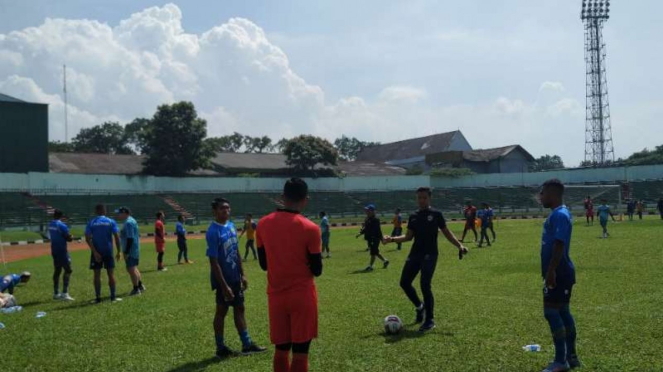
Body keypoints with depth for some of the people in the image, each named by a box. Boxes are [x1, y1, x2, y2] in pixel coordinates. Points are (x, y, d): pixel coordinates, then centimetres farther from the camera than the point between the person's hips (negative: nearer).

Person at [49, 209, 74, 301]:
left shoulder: (50, 225, 8)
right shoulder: (62, 225, -16)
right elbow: (69, 238, -17)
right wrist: (71, 237, 6)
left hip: (54, 251, 8)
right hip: (62, 251, -8)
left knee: (57, 271, 14)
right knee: (68, 270, -6)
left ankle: (56, 293, 18)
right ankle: (65, 293, -13)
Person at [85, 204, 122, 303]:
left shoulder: (91, 223, 0)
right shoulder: (111, 222, -1)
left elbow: (87, 239, -10)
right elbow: (116, 237, -6)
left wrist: (95, 252, -12)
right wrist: (118, 251, -1)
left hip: (96, 252, 0)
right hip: (108, 251, 0)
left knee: (97, 274, 6)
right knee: (111, 273, 6)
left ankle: (98, 298, 6)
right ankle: (113, 297, 7)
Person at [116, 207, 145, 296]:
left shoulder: (128, 223, -18)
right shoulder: (132, 220, 14)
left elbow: (130, 238, -23)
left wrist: (126, 252, -23)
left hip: (130, 250, -11)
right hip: (135, 249, 11)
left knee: (131, 269, -7)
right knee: (133, 268, 19)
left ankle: (136, 289, -3)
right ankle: (140, 286, 26)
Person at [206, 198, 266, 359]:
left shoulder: (231, 226, 5)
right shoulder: (213, 232, -20)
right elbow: (214, 262, -21)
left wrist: (242, 274, 12)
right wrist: (224, 286, -21)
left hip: (235, 277, 8)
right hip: (224, 279, -8)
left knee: (239, 309, 14)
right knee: (222, 311, 5)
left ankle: (247, 344, 24)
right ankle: (220, 348, 19)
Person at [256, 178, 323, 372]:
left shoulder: (264, 224, 1)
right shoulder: (310, 228, -13)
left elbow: (264, 264, 9)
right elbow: (317, 270, -7)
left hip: (276, 295, 4)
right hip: (302, 296, -4)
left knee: (281, 349, 13)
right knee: (300, 352, 2)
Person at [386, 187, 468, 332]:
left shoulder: (436, 214, -2)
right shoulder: (413, 216, 10)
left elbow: (447, 233, 2)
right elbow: (409, 236, 13)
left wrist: (459, 245, -10)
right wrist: (392, 239, 0)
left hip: (430, 254, -5)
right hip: (415, 253, 5)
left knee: (425, 285, -15)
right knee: (404, 282, 2)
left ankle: (430, 320, 0)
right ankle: (419, 306, 29)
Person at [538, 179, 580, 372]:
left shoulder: (559, 215, -17)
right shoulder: (559, 213, 15)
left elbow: (559, 245, -25)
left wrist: (551, 271, -26)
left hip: (558, 273, -10)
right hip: (561, 273, 10)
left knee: (551, 312, -7)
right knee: (563, 311, 13)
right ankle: (571, 356, 20)